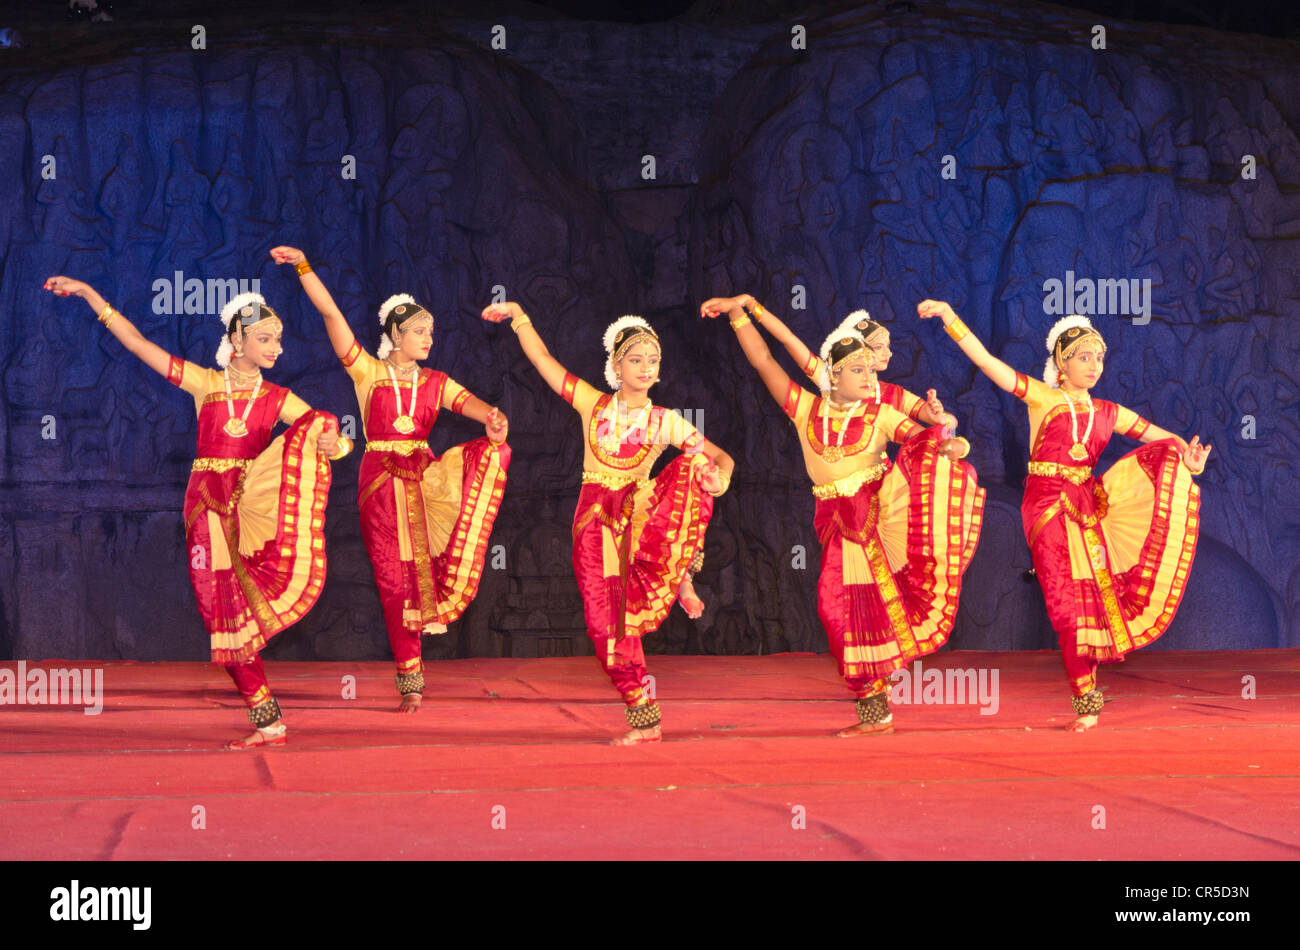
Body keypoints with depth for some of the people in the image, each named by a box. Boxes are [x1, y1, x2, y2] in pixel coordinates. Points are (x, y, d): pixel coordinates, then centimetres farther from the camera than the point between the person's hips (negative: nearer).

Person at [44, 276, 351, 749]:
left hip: (253, 502, 0)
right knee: (225, 611, -3)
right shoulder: (205, 382, 6)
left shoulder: (279, 399, 8)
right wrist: (89, 294, 1)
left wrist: (332, 443, -26)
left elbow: (332, 434, 0)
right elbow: (137, 343, 4)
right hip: (208, 506, 1)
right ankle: (267, 722, 5)